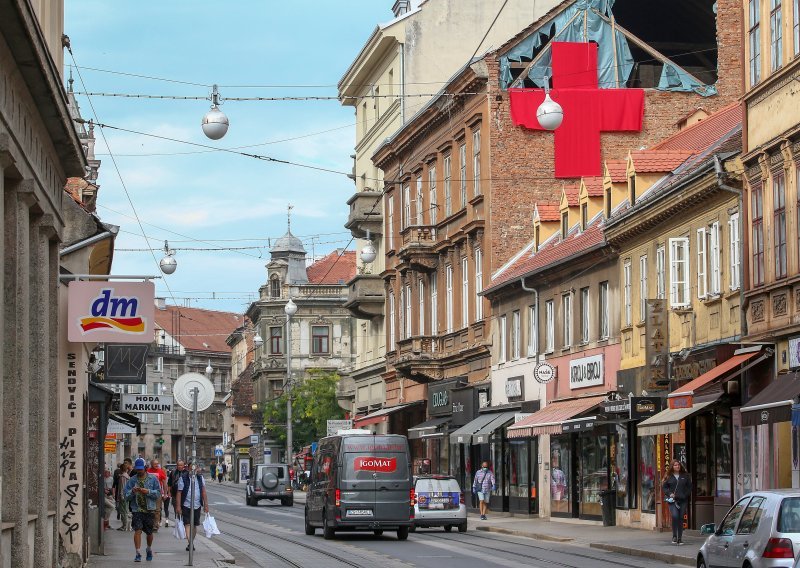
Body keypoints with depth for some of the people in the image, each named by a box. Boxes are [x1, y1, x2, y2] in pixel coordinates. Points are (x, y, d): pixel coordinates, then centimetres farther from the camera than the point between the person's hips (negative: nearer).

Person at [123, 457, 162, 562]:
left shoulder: (153, 479, 2)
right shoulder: (132, 480, 4)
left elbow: (158, 493, -2)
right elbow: (126, 496, 2)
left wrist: (148, 491, -16)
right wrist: (132, 492, -18)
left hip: (150, 509, 1)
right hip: (137, 509, 0)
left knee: (149, 532, 13)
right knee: (137, 530, -15)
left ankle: (149, 549, 39)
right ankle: (138, 554, -13)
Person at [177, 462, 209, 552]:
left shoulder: (200, 478, 7)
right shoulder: (183, 478, -5)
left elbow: (203, 492, 10)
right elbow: (179, 493, -5)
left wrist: (206, 504, 6)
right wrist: (178, 506, -9)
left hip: (197, 506, 4)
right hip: (186, 505, -4)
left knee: (195, 525, 10)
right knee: (187, 524, -12)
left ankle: (191, 543, 24)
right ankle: (190, 543, -21)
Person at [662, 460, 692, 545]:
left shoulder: (685, 476, 8)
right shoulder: (669, 476, 4)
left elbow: (689, 486, 12)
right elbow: (664, 487, 7)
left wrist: (686, 494, -2)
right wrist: (669, 494, -8)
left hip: (683, 500, 2)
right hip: (672, 500, -2)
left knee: (681, 519, 3)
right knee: (675, 516, -20)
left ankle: (680, 538, 11)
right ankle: (674, 536, -8)